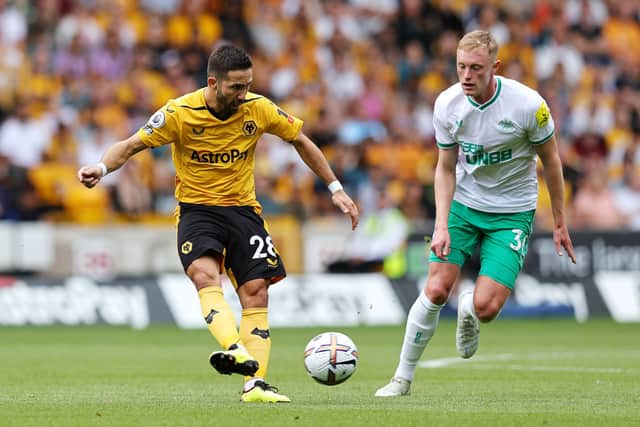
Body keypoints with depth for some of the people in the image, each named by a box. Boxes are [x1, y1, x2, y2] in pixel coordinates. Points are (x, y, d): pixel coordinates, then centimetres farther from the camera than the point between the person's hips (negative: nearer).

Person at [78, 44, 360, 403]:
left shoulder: (258, 109, -7)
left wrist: (336, 189, 9)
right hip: (196, 208, -3)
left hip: (243, 209, 3)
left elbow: (301, 141, 8)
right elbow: (132, 145, -8)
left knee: (256, 292, -8)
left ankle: (255, 383, -3)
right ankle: (237, 351, -49)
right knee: (205, 275, -30)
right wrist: (102, 168, -28)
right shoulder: (180, 113, -15)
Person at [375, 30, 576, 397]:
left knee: (486, 307, -15)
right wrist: (442, 226, -12)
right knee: (436, 290, -12)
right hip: (463, 202, 2)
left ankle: (468, 311, 25)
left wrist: (560, 223, 2)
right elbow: (446, 168, 0)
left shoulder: (528, 104, -21)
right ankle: (403, 377, 5)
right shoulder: (447, 104, -12)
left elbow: (550, 159, -5)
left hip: (512, 212, -2)